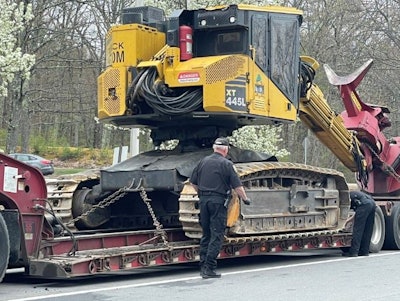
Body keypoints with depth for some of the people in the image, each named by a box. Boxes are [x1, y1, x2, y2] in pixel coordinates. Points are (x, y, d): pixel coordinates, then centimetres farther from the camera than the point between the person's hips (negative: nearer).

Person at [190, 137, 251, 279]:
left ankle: (203, 266, 13)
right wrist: (245, 199, 6)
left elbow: (193, 182, 15)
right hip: (218, 201, -5)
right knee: (216, 235, -3)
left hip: (204, 200, 5)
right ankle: (209, 268, -8)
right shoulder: (226, 164, -7)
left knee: (206, 234, 14)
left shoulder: (203, 161, 8)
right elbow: (237, 186, -8)